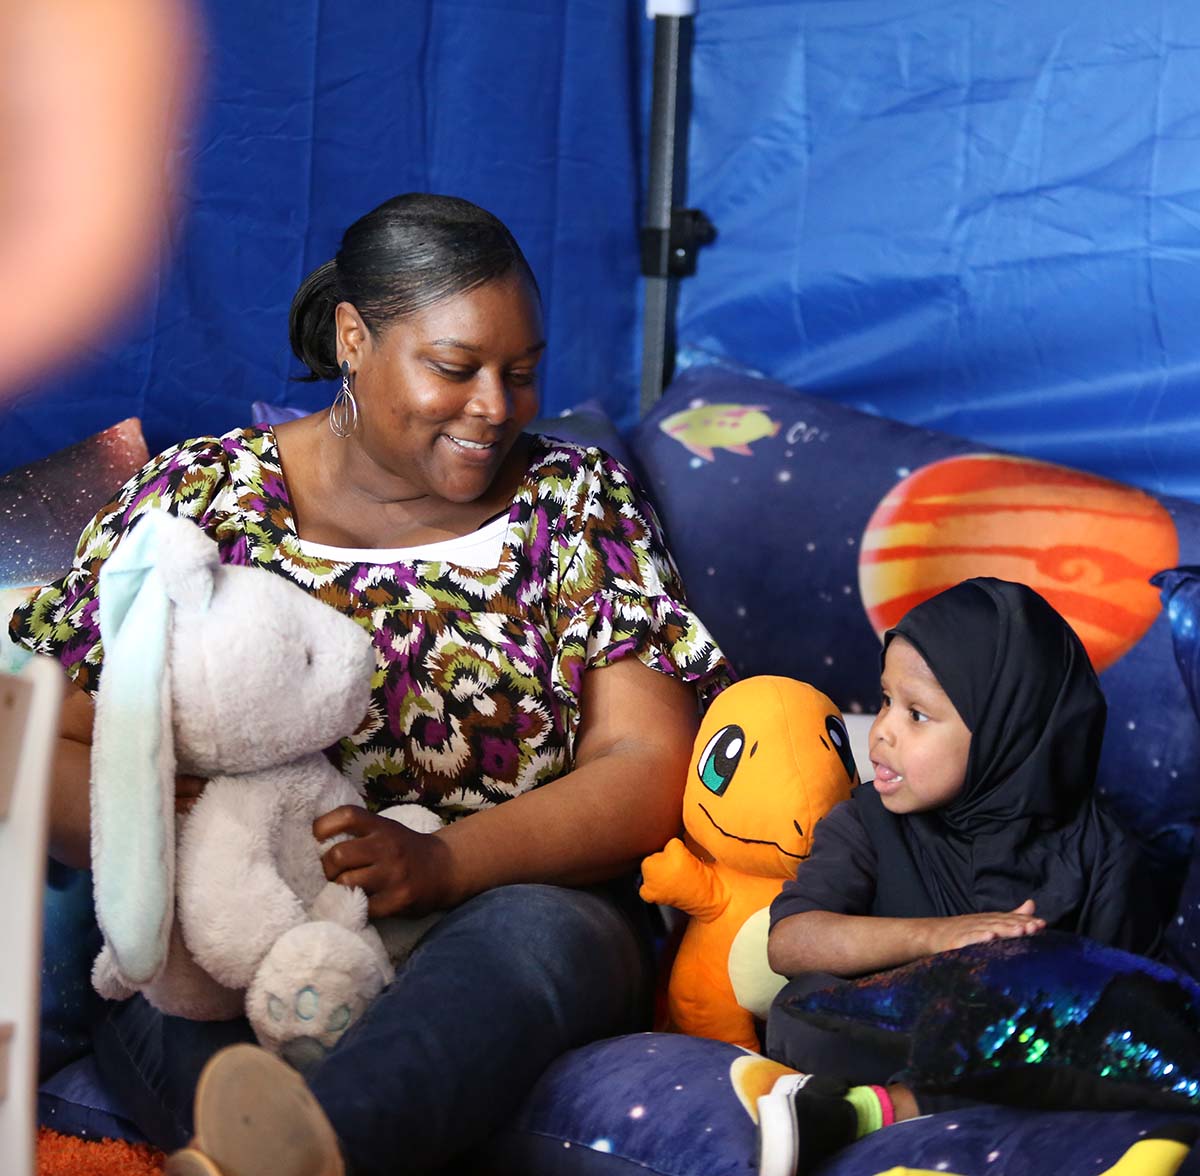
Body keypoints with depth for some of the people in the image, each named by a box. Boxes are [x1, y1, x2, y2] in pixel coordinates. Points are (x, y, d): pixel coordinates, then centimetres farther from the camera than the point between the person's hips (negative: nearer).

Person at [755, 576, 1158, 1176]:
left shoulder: (1094, 850, -1)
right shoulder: (868, 824, -2)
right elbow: (787, 941, -15)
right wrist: (931, 935, -28)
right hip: (888, 1031, -1)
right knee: (806, 1007, -29)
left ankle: (869, 1108, -31)